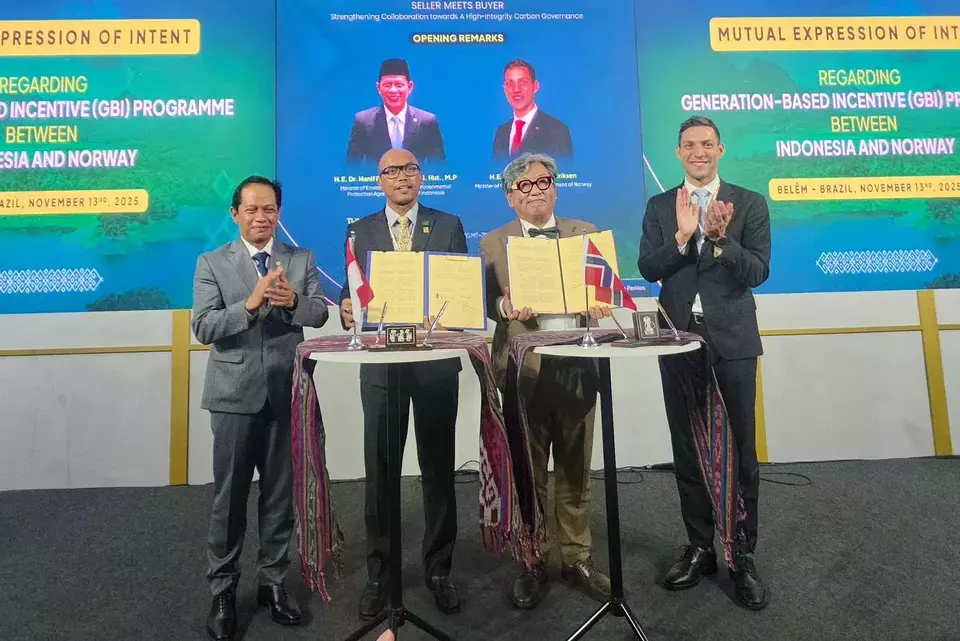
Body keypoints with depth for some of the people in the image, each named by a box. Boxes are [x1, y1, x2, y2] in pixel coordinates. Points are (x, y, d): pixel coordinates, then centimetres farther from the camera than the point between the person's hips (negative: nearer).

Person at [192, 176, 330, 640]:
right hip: (235, 393, -1)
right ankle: (222, 590, 25)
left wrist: (293, 301, -24)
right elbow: (203, 328, -8)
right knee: (229, 497, 9)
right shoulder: (211, 263, 2)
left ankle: (273, 582, 29)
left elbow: (321, 314, -4)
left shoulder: (302, 259, 6)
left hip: (286, 392, 2)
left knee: (281, 494, 11)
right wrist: (250, 303, -23)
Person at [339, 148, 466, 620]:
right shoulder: (360, 231, 10)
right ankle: (379, 572, 23)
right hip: (380, 362, 1)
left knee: (439, 467, 8)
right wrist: (347, 310, -16)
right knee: (379, 469, 6)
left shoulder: (448, 225, 7)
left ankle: (438, 569, 25)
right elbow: (351, 290, 6)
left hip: (437, 360, 0)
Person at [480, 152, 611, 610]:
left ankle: (577, 558, 28)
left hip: (577, 365, 2)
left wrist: (602, 302, -15)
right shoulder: (493, 243, 7)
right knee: (527, 473, 9)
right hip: (524, 368, -1)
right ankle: (532, 563, 25)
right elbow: (485, 302, 0)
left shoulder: (586, 233, 13)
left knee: (575, 470, 12)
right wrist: (505, 305, -22)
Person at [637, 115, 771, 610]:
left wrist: (720, 237, -21)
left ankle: (742, 556, 20)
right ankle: (700, 548, 25)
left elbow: (758, 272, -6)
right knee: (687, 453, 10)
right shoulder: (660, 207, 9)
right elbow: (648, 269, -3)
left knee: (740, 453, 4)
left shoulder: (749, 203, 3)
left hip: (732, 341, -2)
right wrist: (683, 234, -17)